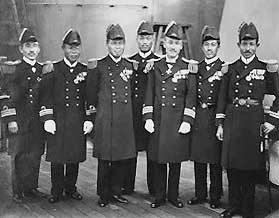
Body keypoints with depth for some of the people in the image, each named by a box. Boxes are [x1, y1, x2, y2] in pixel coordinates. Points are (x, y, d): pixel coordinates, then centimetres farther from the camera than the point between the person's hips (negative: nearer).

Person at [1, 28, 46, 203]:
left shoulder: (43, 70, 10)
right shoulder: (15, 70, -3)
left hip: (38, 122, 4)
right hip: (20, 122, -4)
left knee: (35, 156, 9)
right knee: (19, 157, 3)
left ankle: (31, 188, 23)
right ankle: (18, 191, 14)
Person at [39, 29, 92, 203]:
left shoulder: (85, 71, 9)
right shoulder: (53, 70, 3)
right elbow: (46, 96, 0)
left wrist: (89, 120, 0)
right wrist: (47, 119, -9)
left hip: (78, 122, 2)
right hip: (57, 121, -2)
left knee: (75, 158, 9)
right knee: (56, 158, 3)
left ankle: (71, 188, 24)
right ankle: (57, 192, 17)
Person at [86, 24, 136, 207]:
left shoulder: (130, 66, 11)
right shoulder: (98, 66, 1)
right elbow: (91, 95, 4)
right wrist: (93, 118, 3)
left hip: (125, 121, 4)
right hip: (105, 120, -3)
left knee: (122, 158, 8)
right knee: (104, 159, 3)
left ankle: (116, 191, 23)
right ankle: (103, 194, 17)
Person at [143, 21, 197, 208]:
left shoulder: (188, 68, 2)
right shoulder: (155, 66, 7)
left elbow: (191, 95, -1)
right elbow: (149, 94, 6)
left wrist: (187, 121, -9)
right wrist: (148, 118, -1)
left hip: (178, 121, -1)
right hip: (158, 121, 1)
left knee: (176, 160, 8)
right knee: (158, 160, 7)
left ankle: (174, 195, 22)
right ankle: (159, 196, 19)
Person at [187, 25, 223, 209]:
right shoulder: (197, 68, 13)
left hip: (215, 118, -4)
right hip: (198, 118, 4)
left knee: (215, 159, 2)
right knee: (198, 157, 9)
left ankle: (215, 196, 15)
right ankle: (200, 194, 21)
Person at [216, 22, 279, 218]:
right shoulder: (231, 69, 9)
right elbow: (222, 97, 9)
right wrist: (220, 124, 5)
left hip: (254, 121, -2)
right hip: (232, 120, 2)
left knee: (251, 168, 4)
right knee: (232, 166, 7)